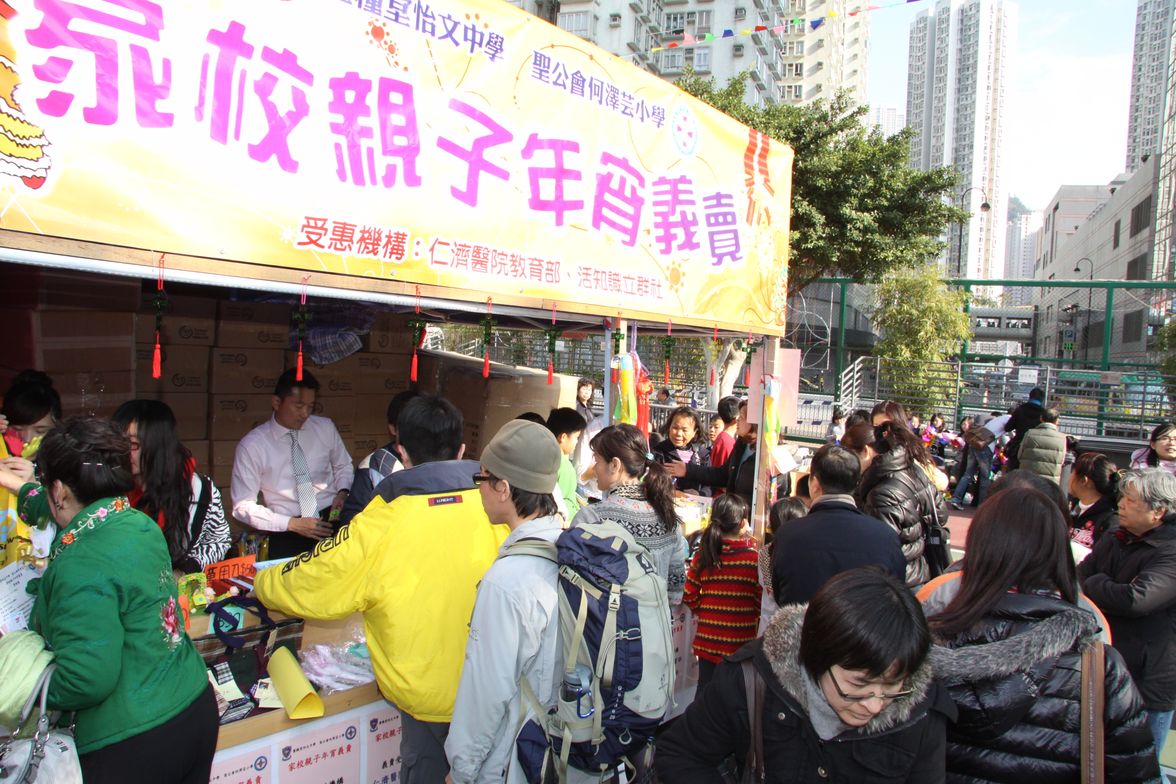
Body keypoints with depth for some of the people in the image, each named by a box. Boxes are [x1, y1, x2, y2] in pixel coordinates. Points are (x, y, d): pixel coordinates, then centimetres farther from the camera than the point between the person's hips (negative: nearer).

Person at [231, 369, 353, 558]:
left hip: (332, 516, 2)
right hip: (287, 530, -2)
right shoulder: (251, 445, -4)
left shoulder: (325, 427, 5)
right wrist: (292, 524, -13)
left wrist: (342, 493, -2)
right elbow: (243, 507, -2)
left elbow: (344, 466, 20)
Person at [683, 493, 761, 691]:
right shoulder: (754, 557, -12)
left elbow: (689, 597, 0)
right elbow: (761, 600, -8)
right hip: (741, 643, -3)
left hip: (707, 640, 3)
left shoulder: (703, 555, -3)